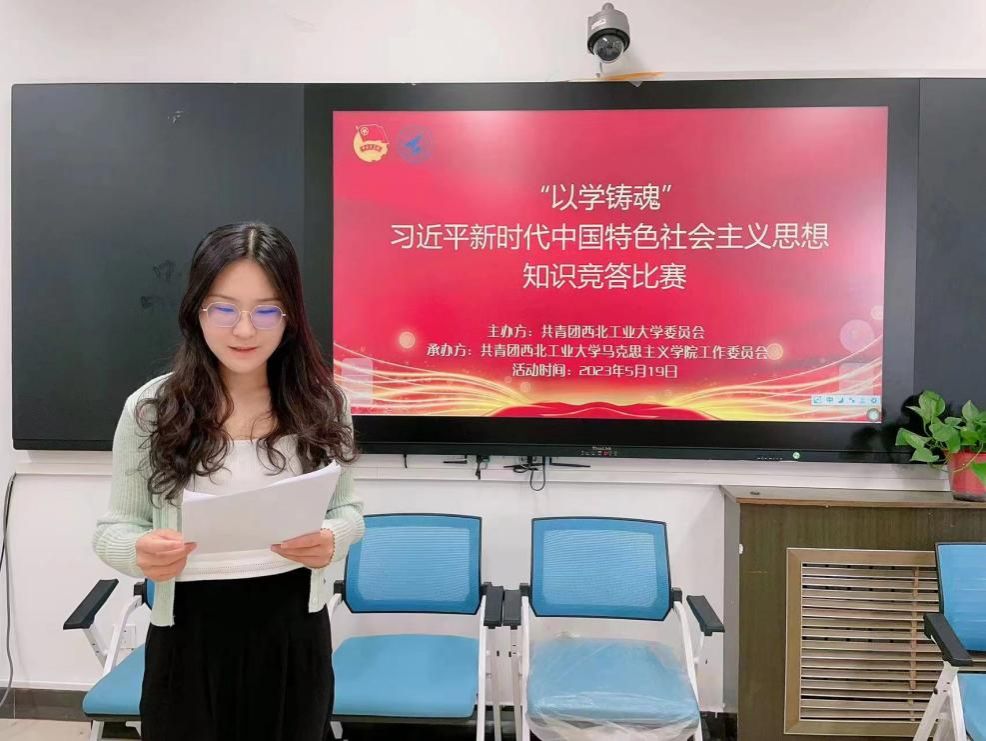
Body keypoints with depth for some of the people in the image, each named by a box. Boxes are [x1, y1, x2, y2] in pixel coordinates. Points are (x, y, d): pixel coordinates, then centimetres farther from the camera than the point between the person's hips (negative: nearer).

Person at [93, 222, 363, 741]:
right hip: (190, 637, 0)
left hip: (293, 633, 1)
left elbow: (346, 509, 4)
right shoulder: (150, 408, -7)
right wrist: (141, 552, -23)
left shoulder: (322, 404, -5)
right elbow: (115, 526, 0)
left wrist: (332, 540, -18)